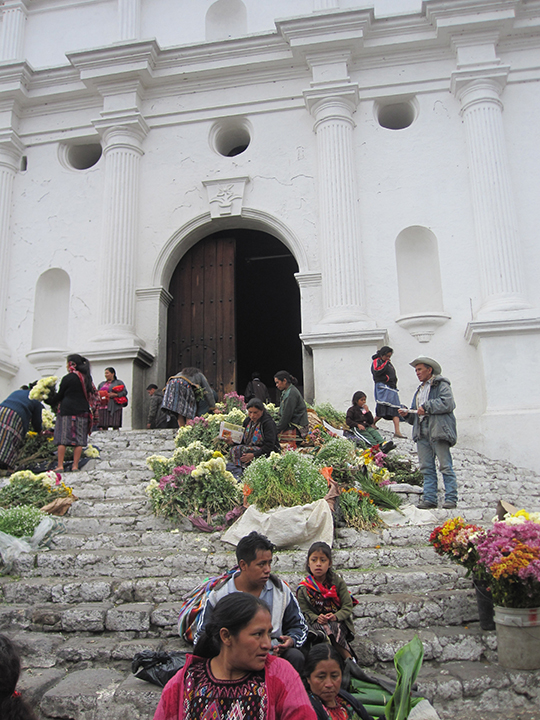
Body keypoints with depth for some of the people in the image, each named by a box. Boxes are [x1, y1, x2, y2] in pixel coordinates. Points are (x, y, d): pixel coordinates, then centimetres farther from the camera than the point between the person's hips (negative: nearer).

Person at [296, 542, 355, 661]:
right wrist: (316, 618, -24)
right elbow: (305, 612, -3)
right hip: (316, 623, 0)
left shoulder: (338, 582, 3)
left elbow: (348, 606, -1)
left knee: (333, 628, -32)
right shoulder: (303, 588, 3)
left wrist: (335, 616, -20)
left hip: (338, 622, 0)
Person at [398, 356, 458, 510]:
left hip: (438, 431, -7)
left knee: (445, 466, -6)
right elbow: (415, 417, 26)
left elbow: (448, 403, -15)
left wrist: (427, 407, -12)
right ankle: (429, 499, 7)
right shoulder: (419, 390, 27)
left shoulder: (441, 385, 4)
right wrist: (407, 414, 4)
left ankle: (451, 498, -3)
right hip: (422, 433, 7)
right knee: (426, 468, 5)